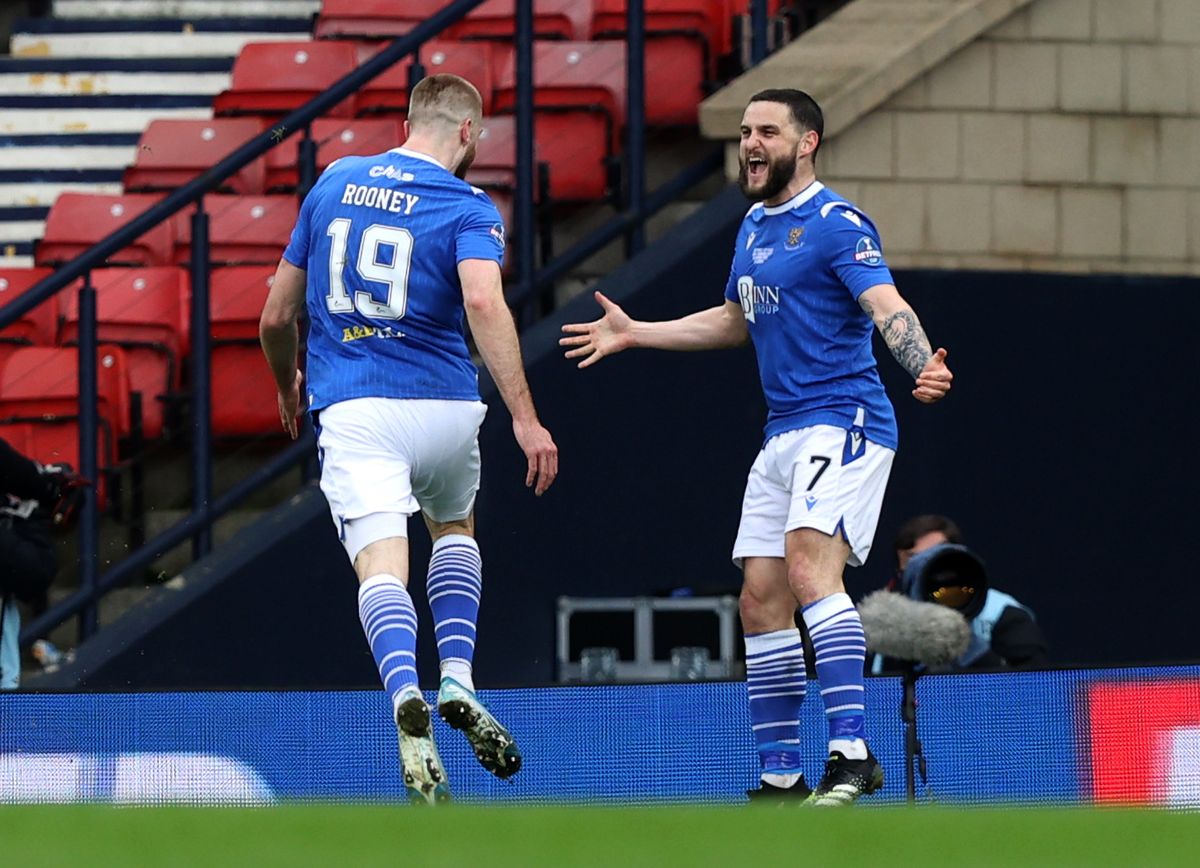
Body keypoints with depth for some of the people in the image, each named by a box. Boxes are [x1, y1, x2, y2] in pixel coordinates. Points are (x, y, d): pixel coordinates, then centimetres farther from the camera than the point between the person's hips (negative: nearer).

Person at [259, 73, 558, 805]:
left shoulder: (335, 183, 12)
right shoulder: (467, 208, -1)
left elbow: (277, 315, 16)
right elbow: (483, 300, -21)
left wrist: (287, 386, 35)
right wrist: (525, 418, -24)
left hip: (350, 412, 1)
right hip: (443, 407, -1)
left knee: (383, 565, -12)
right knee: (455, 527, 29)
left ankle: (407, 698, -40)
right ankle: (457, 682, 12)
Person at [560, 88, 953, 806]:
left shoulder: (836, 224, -9)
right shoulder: (755, 227, 18)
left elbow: (889, 307, -23)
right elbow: (735, 321, 34)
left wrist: (923, 366, -43)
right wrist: (634, 334, 34)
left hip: (844, 422, -9)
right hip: (784, 438, 9)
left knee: (810, 566, -27)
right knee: (761, 599, 5)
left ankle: (852, 754, -34)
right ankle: (782, 779, 11)